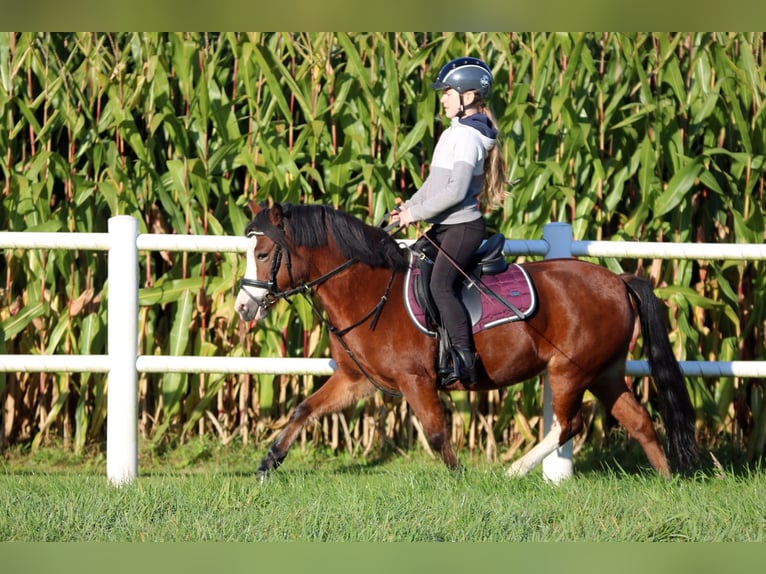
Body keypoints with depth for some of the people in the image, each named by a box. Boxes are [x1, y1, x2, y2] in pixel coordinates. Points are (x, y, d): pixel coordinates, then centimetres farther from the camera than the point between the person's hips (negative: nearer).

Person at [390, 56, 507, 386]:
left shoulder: (467, 136, -16)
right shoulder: (455, 132, 16)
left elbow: (456, 190, -24)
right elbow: (435, 182, 22)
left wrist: (416, 213, -18)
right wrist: (407, 207, 10)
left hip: (463, 226, -11)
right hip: (446, 226, 11)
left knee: (440, 285, -25)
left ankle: (464, 359, -29)